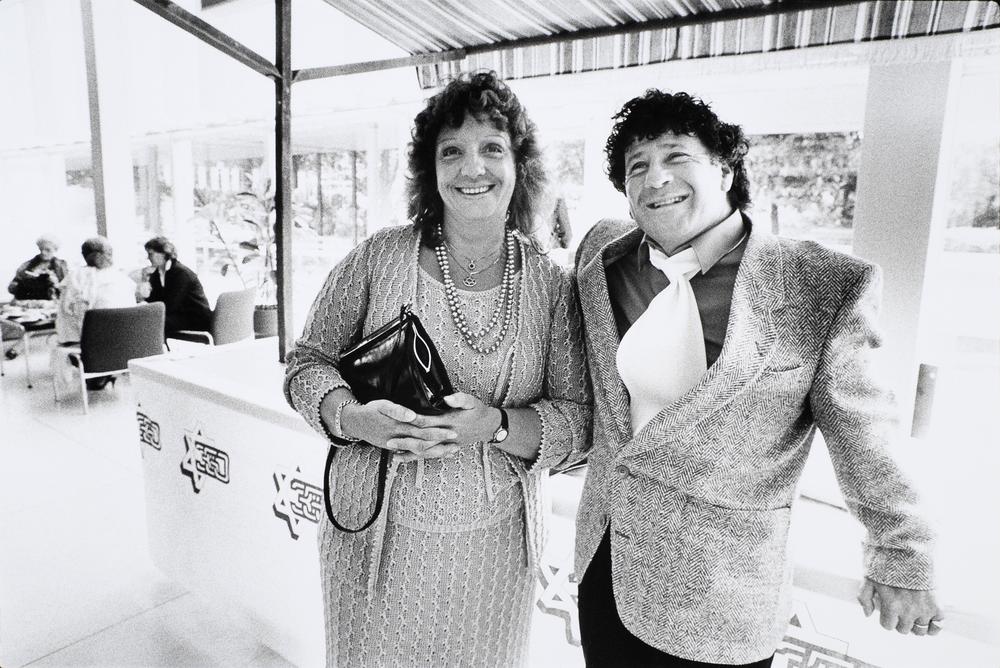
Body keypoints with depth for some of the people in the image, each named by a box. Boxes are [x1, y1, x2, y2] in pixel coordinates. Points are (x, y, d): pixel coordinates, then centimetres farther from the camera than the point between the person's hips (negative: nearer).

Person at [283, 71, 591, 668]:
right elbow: (308, 362, 0)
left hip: (495, 543, 1)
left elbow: (578, 418, -5)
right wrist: (353, 417, -20)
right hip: (377, 534, 0)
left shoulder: (551, 285, -6)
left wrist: (495, 426, -23)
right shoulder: (380, 257, -8)